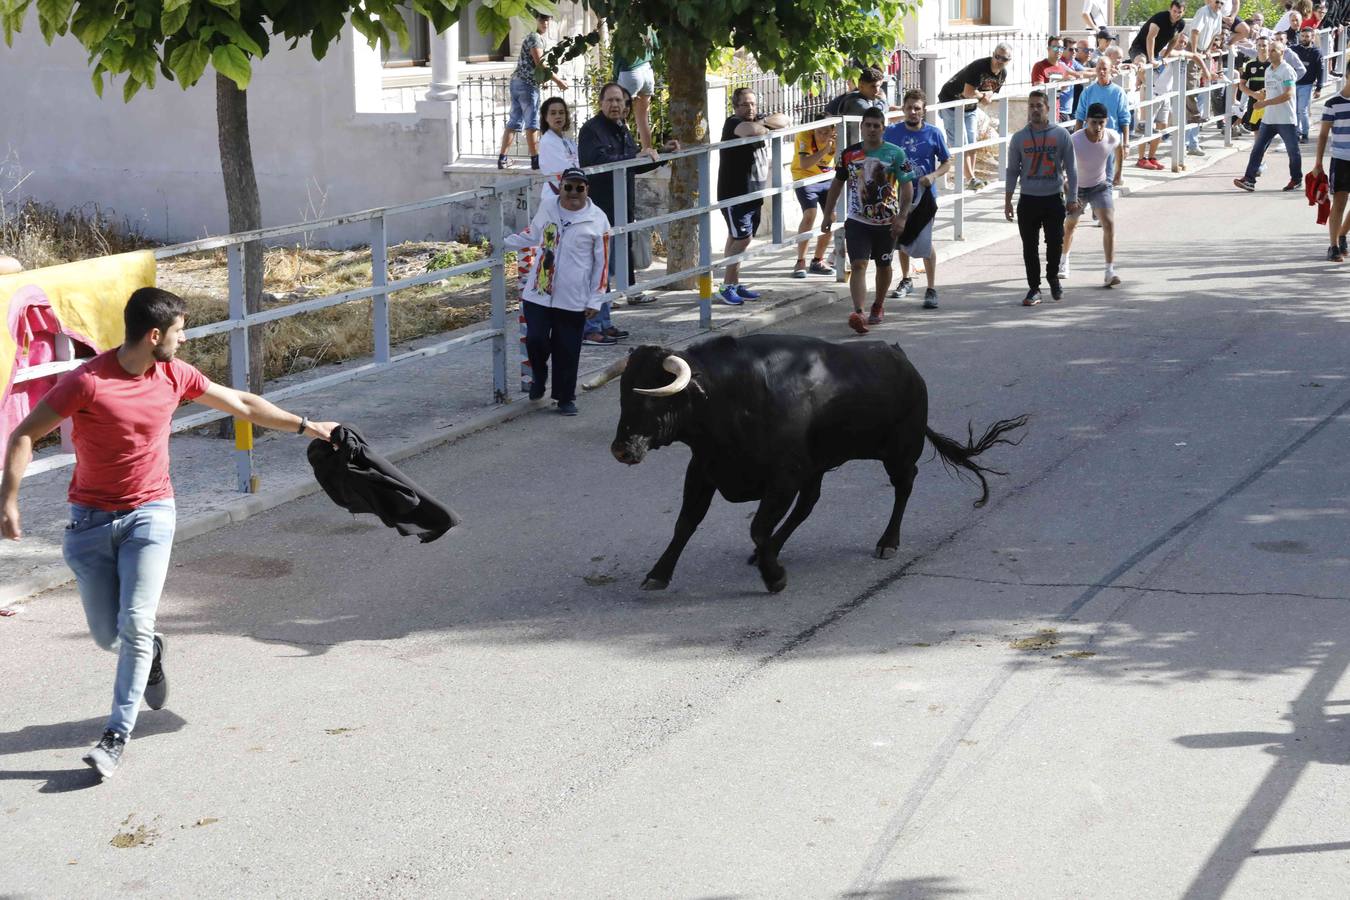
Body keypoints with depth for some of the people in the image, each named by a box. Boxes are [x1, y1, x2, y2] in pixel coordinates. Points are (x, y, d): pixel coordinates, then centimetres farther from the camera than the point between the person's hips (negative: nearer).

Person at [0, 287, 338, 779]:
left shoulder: (174, 375, -2)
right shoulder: (87, 382, -17)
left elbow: (241, 404, 13)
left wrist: (304, 426, 18)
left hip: (150, 513, 2)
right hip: (91, 518, -2)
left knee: (135, 624, -13)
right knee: (108, 636, 3)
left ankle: (117, 735, -6)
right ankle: (150, 652, 39)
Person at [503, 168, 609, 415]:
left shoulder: (597, 219, -5)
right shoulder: (547, 207, 3)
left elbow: (602, 263, -1)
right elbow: (532, 236, 24)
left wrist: (595, 300, -3)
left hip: (573, 301, -2)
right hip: (538, 293, 2)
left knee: (567, 352, 3)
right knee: (535, 340, -3)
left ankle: (565, 398, 19)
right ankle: (539, 375, 29)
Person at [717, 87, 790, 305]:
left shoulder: (758, 120, 12)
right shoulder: (733, 122, -13)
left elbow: (786, 120, 12)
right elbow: (751, 129, -34)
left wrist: (766, 121, -5)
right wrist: (768, 127, -12)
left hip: (753, 192, 8)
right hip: (734, 193, -8)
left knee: (737, 238, 13)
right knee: (742, 238, -12)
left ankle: (735, 284, 18)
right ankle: (727, 286, -6)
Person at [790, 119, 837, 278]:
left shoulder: (835, 138, -14)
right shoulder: (804, 136, -27)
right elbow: (804, 164, -38)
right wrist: (826, 149, -45)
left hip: (828, 178, 5)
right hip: (805, 179, -5)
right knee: (810, 214, -22)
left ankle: (818, 261, 21)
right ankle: (800, 262, -16)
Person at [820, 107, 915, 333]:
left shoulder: (895, 153, -6)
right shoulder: (849, 153, 1)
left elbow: (907, 186, -5)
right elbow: (837, 183, 11)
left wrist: (902, 216, -16)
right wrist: (828, 215, 9)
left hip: (886, 222, 0)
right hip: (857, 221, 0)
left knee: (883, 265, 15)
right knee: (858, 265, -14)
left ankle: (878, 306, 38)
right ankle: (858, 313, -25)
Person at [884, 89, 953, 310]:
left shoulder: (933, 133, -6)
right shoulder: (891, 132, -2)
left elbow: (947, 163, 1)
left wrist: (933, 176, -17)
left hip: (924, 195, -3)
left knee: (924, 243, -11)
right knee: (902, 240, 18)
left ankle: (931, 289, -2)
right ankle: (906, 280, 38)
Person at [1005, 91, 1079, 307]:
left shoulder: (1061, 135, 0)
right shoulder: (1019, 138, 3)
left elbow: (1070, 169, 3)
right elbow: (1013, 171, 9)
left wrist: (1073, 199, -1)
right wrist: (1008, 201, 6)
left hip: (1054, 199, -1)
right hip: (1028, 200, 1)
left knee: (1055, 243, 0)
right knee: (1030, 246, 1)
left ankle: (1053, 277, 26)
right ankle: (1034, 288, 10)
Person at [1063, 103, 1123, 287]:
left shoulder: (1112, 137, -19)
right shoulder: (1074, 141, -31)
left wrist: (1118, 173, 17)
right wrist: (1070, 196, -37)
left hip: (1100, 186, 1)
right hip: (1077, 187, -1)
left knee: (1109, 224, -17)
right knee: (1069, 225, 17)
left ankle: (1110, 272, -18)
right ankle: (1064, 261, 45)